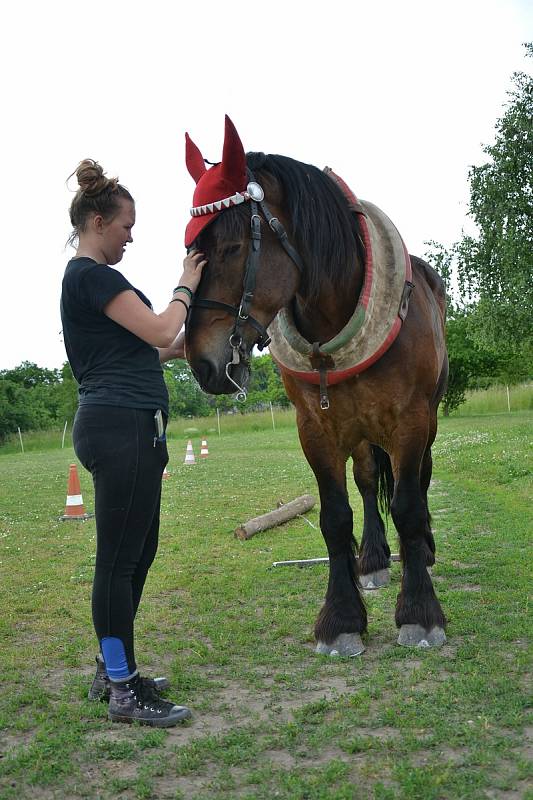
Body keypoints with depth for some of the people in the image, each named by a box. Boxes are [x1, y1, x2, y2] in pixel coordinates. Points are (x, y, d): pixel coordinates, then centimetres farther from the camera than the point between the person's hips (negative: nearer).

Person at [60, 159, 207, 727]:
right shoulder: (92, 275, -11)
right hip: (122, 428, -11)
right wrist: (185, 286, 1)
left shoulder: (86, 277, 22)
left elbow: (145, 350, 23)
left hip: (125, 428, 11)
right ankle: (124, 692, 6)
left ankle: (113, 670, 26)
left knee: (137, 554, 15)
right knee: (119, 558, -4)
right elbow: (161, 331, -15)